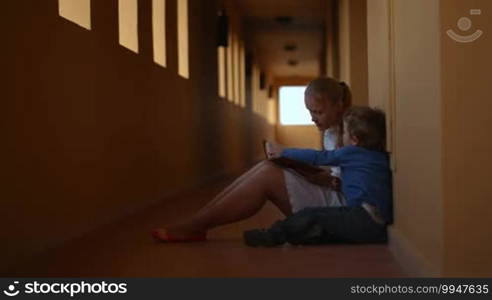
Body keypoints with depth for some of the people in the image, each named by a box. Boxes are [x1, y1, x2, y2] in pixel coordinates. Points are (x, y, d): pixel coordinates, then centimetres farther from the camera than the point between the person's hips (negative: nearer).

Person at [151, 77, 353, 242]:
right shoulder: (330, 133, 13)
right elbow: (332, 174, 11)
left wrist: (310, 174, -21)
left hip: (339, 201, -8)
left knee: (268, 175, -20)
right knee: (266, 169, -9)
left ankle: (195, 226, -18)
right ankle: (196, 223, -14)